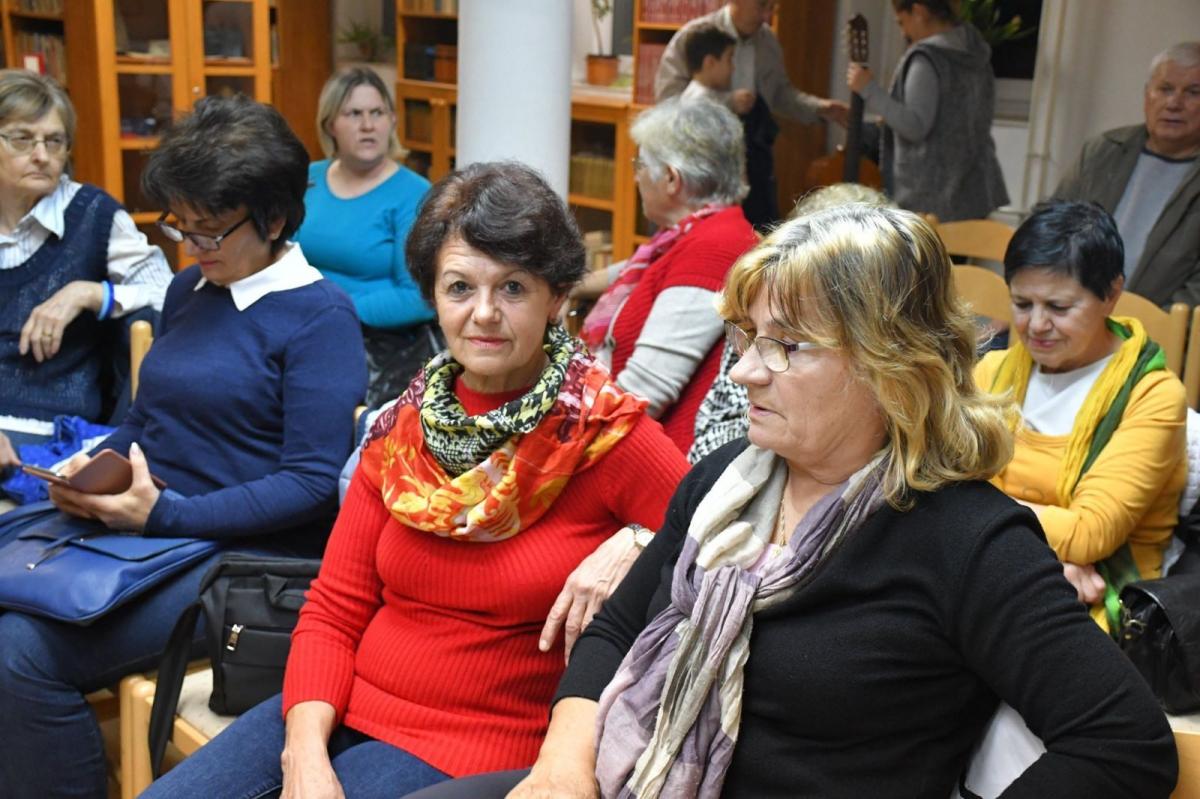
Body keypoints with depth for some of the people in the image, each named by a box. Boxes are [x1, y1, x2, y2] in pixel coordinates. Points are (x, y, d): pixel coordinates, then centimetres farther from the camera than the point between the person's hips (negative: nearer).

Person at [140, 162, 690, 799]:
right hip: (344, 712, 5)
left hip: (474, 746, -4)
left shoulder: (604, 432, -10)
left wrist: (636, 545, -24)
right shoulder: (403, 427, 4)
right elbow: (332, 611, 3)